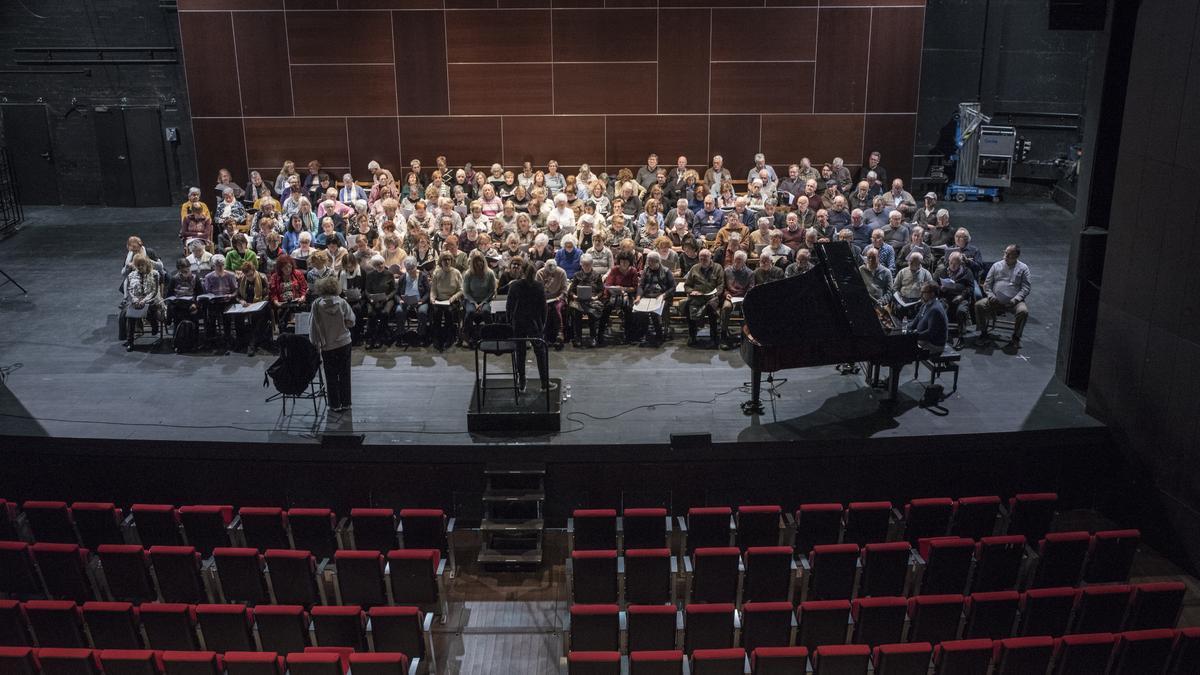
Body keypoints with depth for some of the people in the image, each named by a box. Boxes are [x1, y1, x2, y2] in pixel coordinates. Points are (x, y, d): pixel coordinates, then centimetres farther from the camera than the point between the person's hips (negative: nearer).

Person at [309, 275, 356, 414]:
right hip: (344, 343, 1)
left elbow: (314, 326, -9)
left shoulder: (317, 305, -11)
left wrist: (315, 342, 2)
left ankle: (335, 405, 17)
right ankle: (345, 403, 20)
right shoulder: (342, 302, -10)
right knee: (344, 374, 13)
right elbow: (351, 322, -8)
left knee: (331, 376, 11)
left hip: (327, 346, -1)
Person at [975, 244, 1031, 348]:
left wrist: (1015, 299, -14)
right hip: (995, 301, 2)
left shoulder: (1023, 268, 7)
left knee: (1023, 311, -32)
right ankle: (983, 333, -5)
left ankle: (1016, 338, -10)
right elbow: (987, 283, 13)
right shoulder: (996, 265, 13)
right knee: (978, 305, -22)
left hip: (1013, 302, -2)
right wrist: (990, 295, -6)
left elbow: (1026, 287, 1)